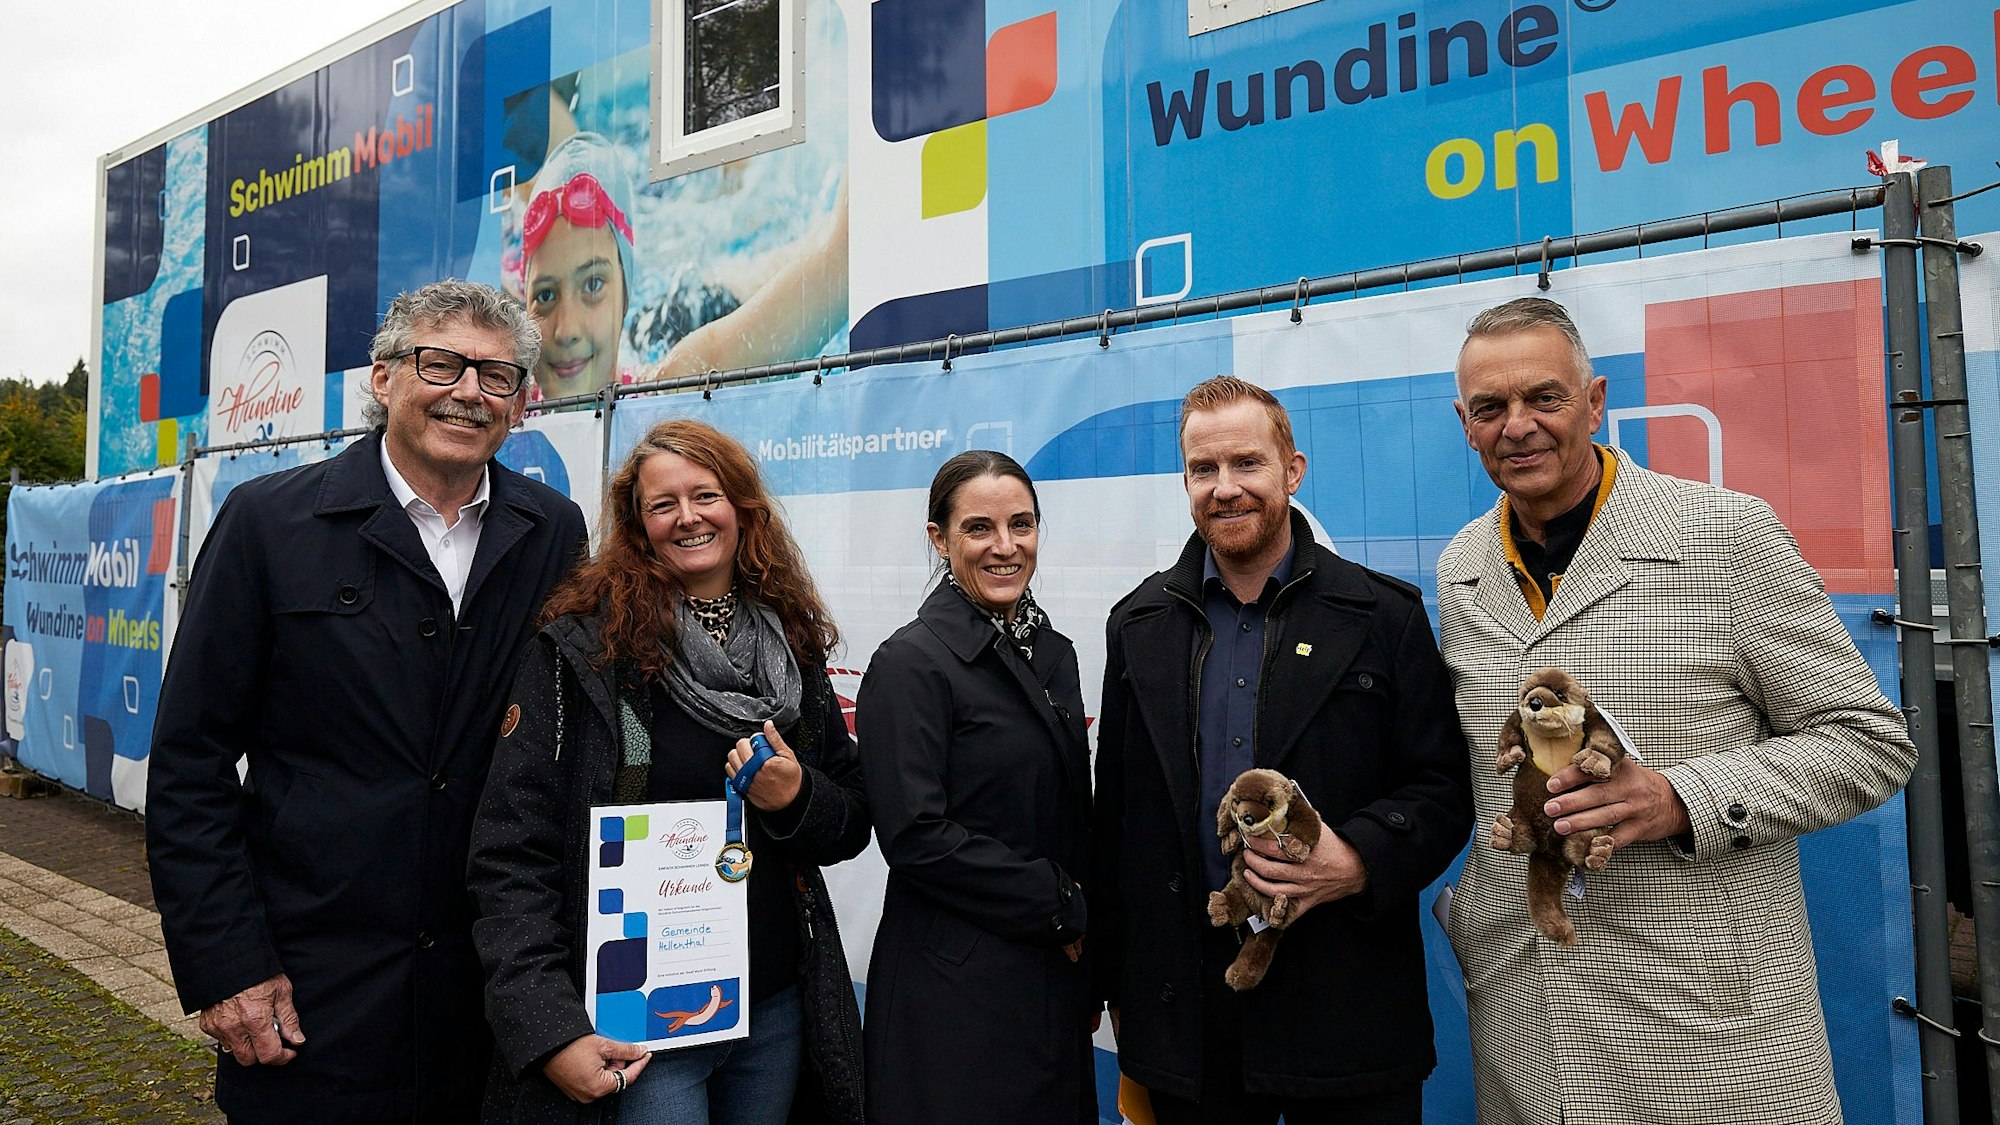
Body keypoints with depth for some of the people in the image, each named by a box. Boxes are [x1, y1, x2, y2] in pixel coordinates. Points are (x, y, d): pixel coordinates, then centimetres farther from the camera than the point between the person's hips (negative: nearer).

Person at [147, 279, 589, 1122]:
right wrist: (226, 967, -8)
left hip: (497, 987, 2)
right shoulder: (270, 520, -5)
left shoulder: (555, 534, 1)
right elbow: (190, 762, -5)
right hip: (312, 999, -2)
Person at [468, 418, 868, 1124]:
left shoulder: (794, 647, 4)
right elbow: (512, 851, -12)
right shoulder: (584, 644, -10)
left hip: (777, 1011, 5)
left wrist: (796, 798, -12)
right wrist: (550, 1032, -18)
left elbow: (854, 823, 10)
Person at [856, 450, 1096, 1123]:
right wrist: (1061, 905, -13)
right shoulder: (912, 662, -13)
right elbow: (915, 835, -19)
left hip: (1054, 975, 7)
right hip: (954, 985, -7)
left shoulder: (1052, 652, 9)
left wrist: (1090, 965, 9)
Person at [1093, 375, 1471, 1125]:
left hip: (1346, 1010, -1)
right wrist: (1115, 982, 8)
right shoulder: (1139, 626, 5)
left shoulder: (1385, 615, -1)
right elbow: (1117, 814, 7)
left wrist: (1360, 861, -20)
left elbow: (1442, 790, -1)